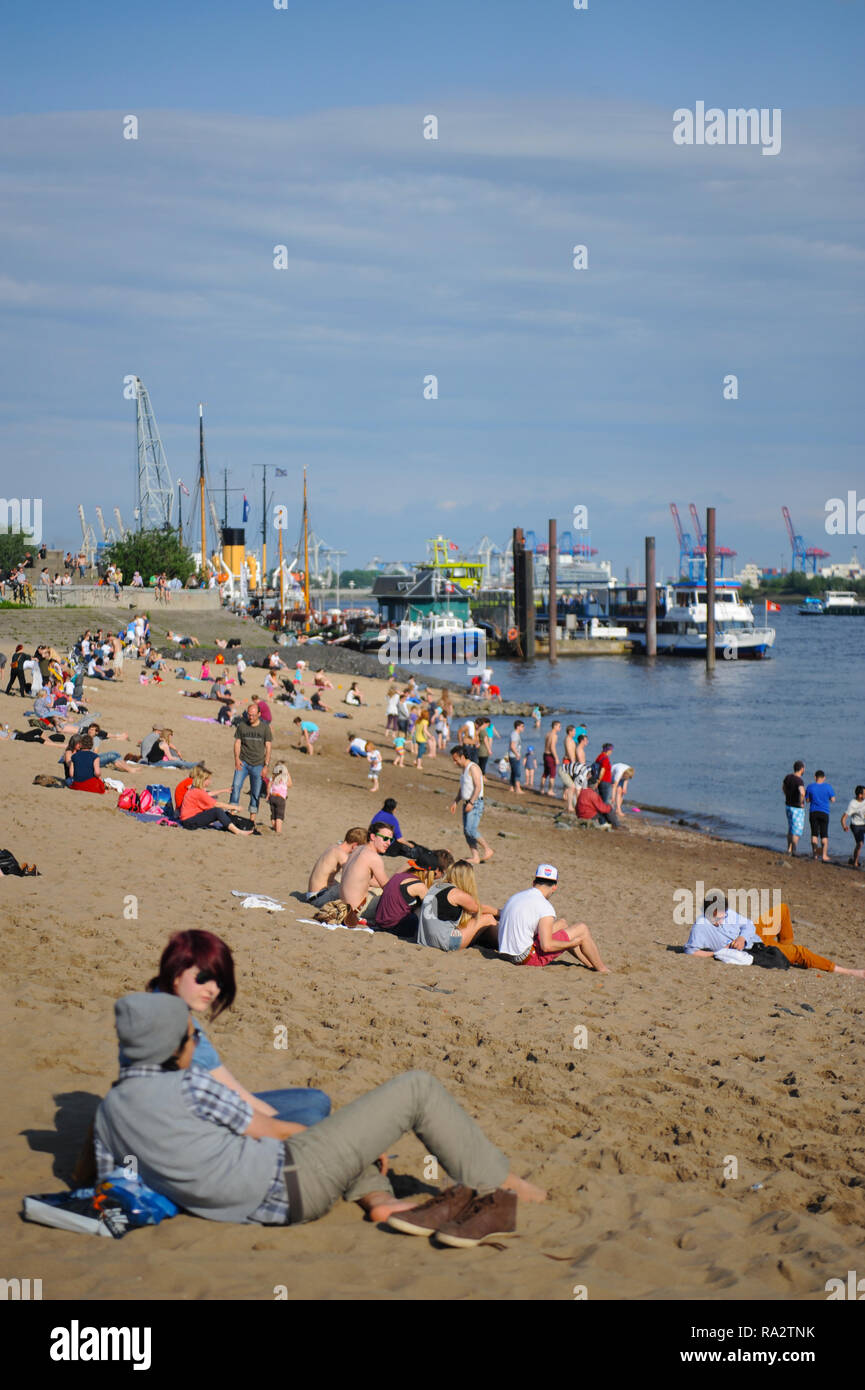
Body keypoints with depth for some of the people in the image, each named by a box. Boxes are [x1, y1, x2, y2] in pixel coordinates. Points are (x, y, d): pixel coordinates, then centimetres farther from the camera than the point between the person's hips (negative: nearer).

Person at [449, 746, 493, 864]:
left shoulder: (473, 768, -13)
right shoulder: (463, 769, 17)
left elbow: (478, 787, -21)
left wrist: (471, 803, -25)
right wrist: (455, 802, 19)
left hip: (475, 804, -10)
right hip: (467, 804, 10)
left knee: (471, 830, -18)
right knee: (466, 831, 4)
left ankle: (488, 850, -7)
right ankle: (475, 857, 5)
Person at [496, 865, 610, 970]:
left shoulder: (515, 897, 8)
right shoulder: (545, 907, -16)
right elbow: (546, 946, -22)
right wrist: (572, 943, -6)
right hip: (529, 957, -8)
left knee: (561, 923, 24)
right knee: (582, 928, 2)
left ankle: (591, 965, 30)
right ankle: (602, 970, 15)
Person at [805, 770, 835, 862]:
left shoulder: (810, 787, -3)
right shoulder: (828, 787, -6)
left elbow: (807, 800, 4)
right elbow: (833, 799, 0)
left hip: (813, 812, 1)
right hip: (824, 813, -1)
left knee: (814, 834, 12)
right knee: (824, 835, 6)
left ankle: (815, 854, 11)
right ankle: (824, 855, 2)